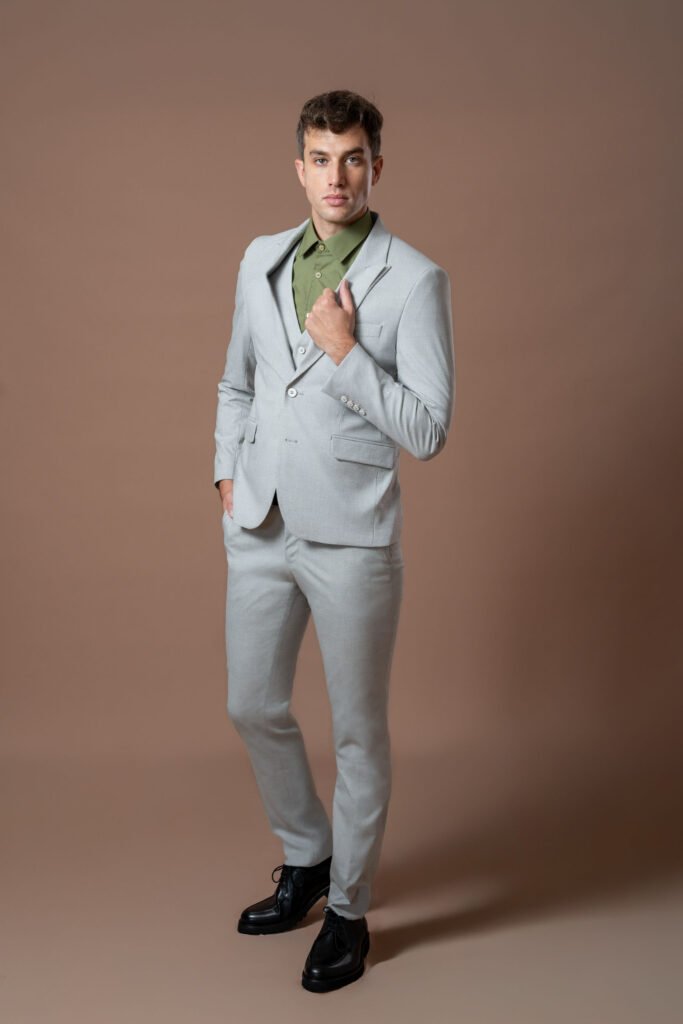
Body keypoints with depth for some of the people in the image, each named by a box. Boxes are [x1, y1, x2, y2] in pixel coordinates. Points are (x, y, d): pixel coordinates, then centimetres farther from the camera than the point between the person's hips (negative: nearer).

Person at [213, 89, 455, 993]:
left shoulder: (415, 280, -9)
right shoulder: (261, 259, 8)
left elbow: (428, 431, -13)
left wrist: (346, 352, -18)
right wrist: (229, 471, 10)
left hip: (352, 540, -5)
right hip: (259, 531, 6)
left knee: (359, 731, 7)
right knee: (254, 709, 15)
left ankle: (349, 909, 26)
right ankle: (306, 858, 40)